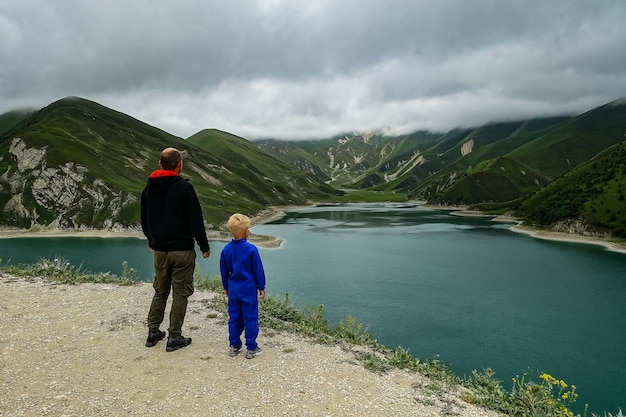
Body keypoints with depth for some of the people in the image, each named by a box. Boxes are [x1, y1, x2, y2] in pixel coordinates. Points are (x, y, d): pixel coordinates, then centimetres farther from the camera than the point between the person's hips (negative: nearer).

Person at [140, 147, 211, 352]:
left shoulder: (148, 188, 6)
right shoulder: (184, 187, -14)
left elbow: (144, 220, 16)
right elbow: (196, 220, -14)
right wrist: (204, 246, -4)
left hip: (160, 250, 6)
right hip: (182, 250, -6)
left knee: (160, 292, 19)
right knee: (180, 294, 4)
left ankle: (153, 332, 25)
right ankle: (174, 337, 10)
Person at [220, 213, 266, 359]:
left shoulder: (226, 249, -1)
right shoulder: (251, 249, -15)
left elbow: (224, 271, 9)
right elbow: (258, 270, -8)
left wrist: (226, 287, 21)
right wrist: (261, 287, 3)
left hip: (233, 290, 5)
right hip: (249, 289, -5)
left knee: (234, 318, 14)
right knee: (250, 318, 4)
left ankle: (234, 346, 22)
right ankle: (251, 348, 11)